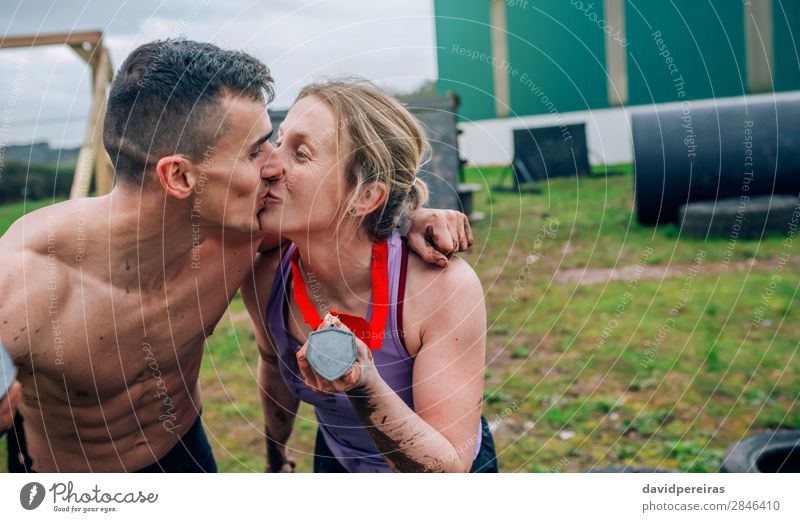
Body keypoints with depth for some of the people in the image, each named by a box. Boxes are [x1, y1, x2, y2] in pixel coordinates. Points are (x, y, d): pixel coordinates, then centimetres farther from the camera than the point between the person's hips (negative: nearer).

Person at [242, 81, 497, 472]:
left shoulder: (445, 287, -32)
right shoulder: (265, 278, -22)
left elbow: (450, 468, -28)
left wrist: (363, 387, -43)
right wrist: (276, 459, 15)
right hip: (337, 461, 3)